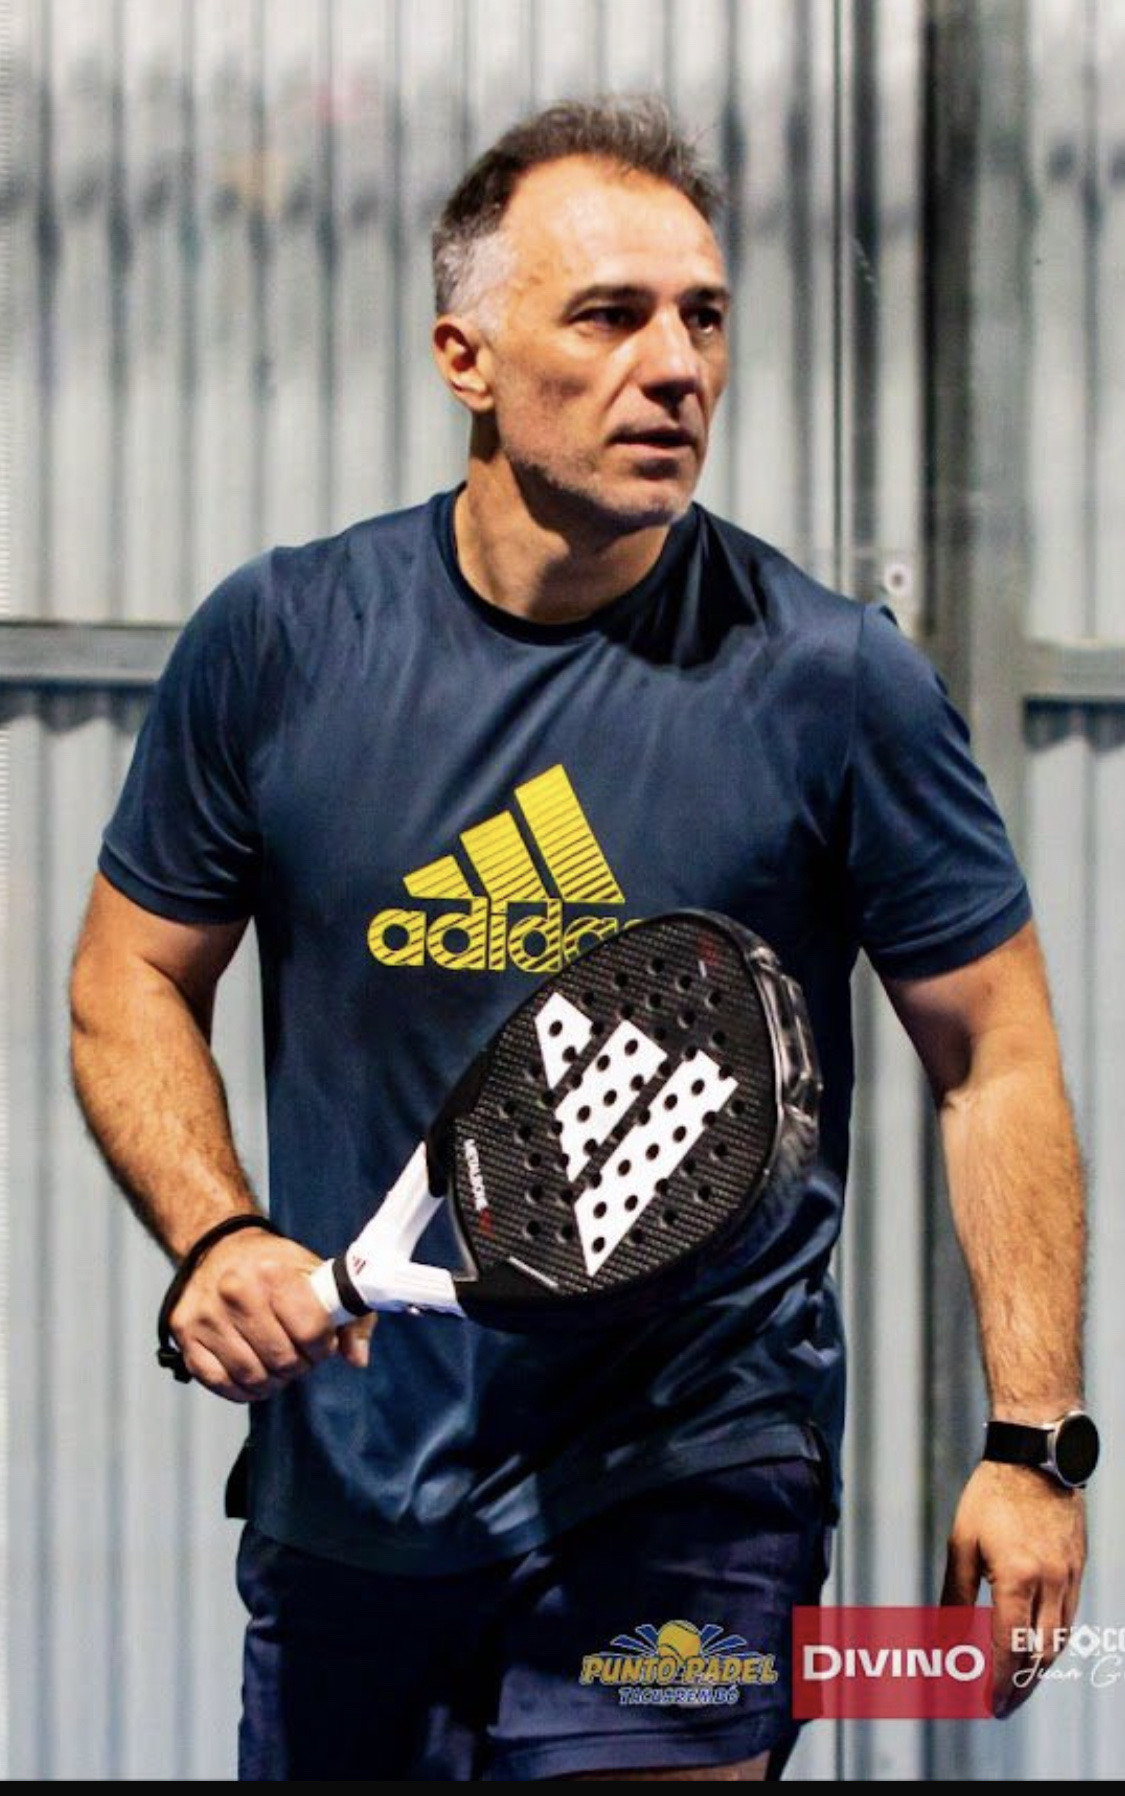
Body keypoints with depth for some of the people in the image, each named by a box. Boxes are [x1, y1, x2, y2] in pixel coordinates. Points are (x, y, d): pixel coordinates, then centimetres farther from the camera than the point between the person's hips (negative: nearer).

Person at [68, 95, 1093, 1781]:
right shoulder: (277, 641, -2)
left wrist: (1033, 1440, -7)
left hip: (694, 1507, -3)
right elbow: (133, 977, 9)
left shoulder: (832, 679, -8)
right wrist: (212, 1234, -9)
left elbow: (995, 1057, -2)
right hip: (341, 1501, 3)